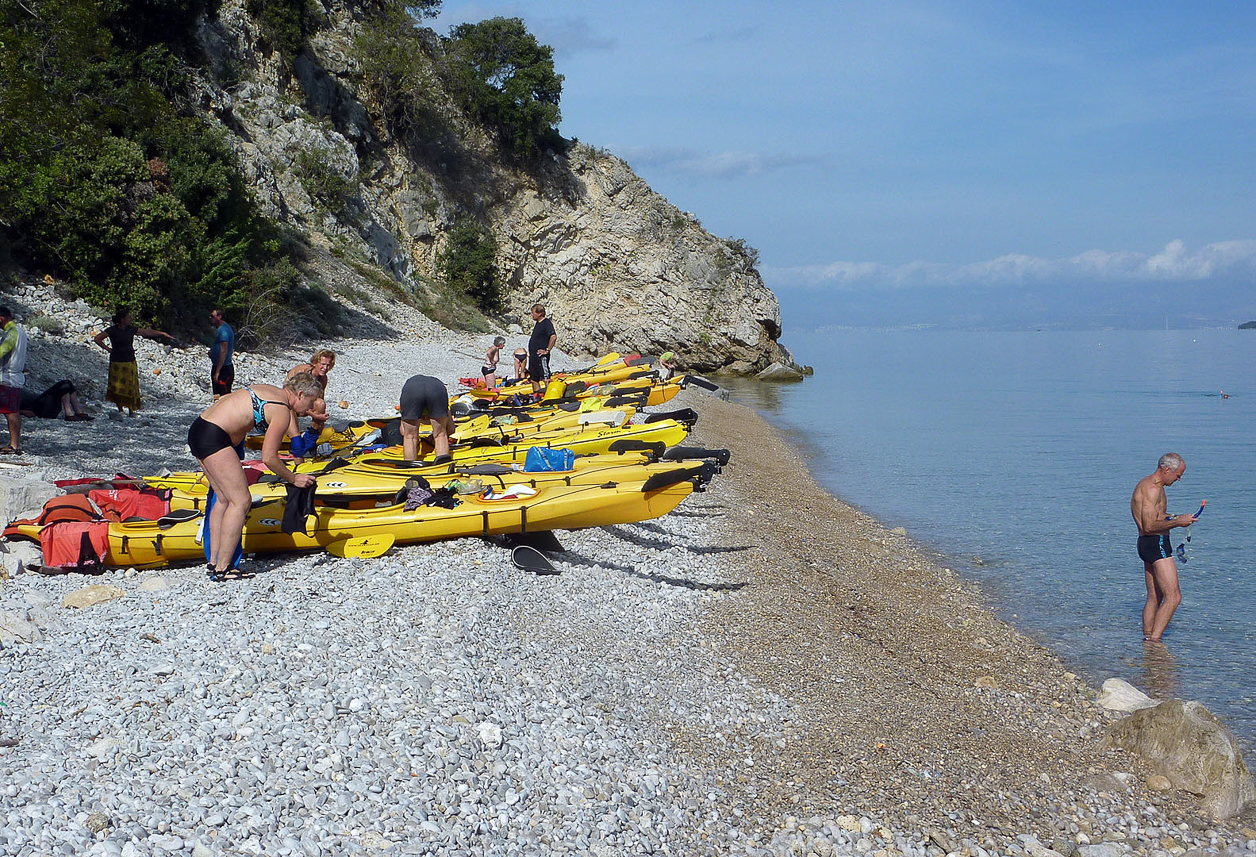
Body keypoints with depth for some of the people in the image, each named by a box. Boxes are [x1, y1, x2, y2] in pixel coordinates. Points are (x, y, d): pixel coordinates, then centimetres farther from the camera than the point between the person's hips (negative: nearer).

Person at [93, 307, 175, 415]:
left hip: (130, 363, 4)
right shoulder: (112, 330, -7)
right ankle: (120, 410, 7)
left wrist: (163, 334, 18)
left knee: (131, 387, 3)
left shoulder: (131, 329, 6)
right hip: (117, 363, -4)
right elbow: (97, 338, -3)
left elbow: (147, 332, 15)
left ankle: (131, 410, 9)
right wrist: (108, 349, -6)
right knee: (118, 388, -2)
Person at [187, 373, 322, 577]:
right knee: (241, 501, -6)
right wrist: (293, 479, 3)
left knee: (224, 499, 14)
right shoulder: (282, 411, -11)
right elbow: (269, 458, -11)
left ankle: (213, 562, 17)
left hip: (198, 429, 11)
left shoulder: (269, 390, 16)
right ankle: (221, 569, -5)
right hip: (213, 438, -11)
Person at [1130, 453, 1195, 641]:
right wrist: (1177, 522, -14)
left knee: (1154, 598, 14)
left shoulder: (1145, 483, 16)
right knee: (1173, 597, -11)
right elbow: (1149, 526, -23)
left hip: (1146, 543, 11)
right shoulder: (1153, 489, -17)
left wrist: (1174, 518, 16)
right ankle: (1153, 640, -13)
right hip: (1156, 544, -11)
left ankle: (1147, 637, 18)